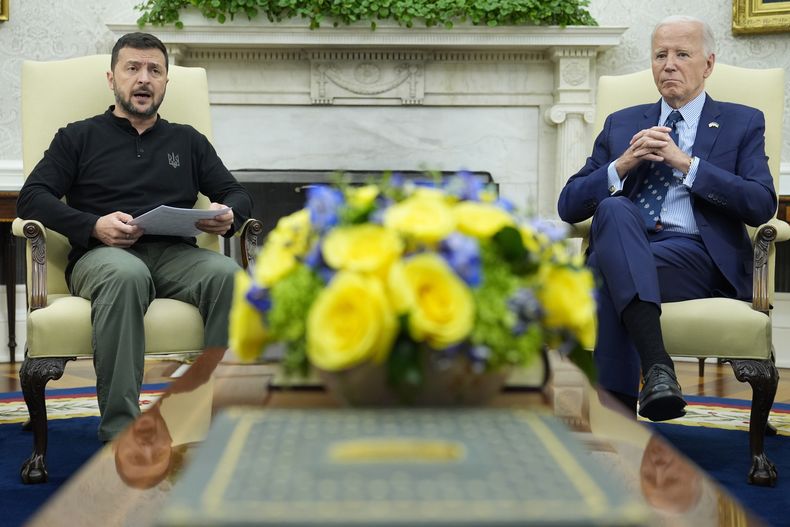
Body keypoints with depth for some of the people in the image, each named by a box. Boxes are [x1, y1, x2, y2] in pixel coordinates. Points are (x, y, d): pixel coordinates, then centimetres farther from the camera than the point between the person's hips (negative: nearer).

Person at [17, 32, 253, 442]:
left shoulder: (188, 141, 27)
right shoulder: (79, 138, 19)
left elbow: (237, 194, 24)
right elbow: (32, 198, 7)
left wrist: (228, 216, -2)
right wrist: (93, 226, -12)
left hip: (176, 254, 3)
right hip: (102, 254, -2)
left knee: (227, 274, -33)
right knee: (126, 275, -41)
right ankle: (119, 434, -42)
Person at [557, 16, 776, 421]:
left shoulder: (742, 124, 17)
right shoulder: (621, 124, 24)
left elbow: (762, 205, -1)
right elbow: (569, 205, 16)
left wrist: (686, 164, -7)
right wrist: (622, 165, -2)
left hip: (698, 255, -2)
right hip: (623, 249, 3)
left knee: (608, 273, -33)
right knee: (615, 209, -35)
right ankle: (656, 365, -48)